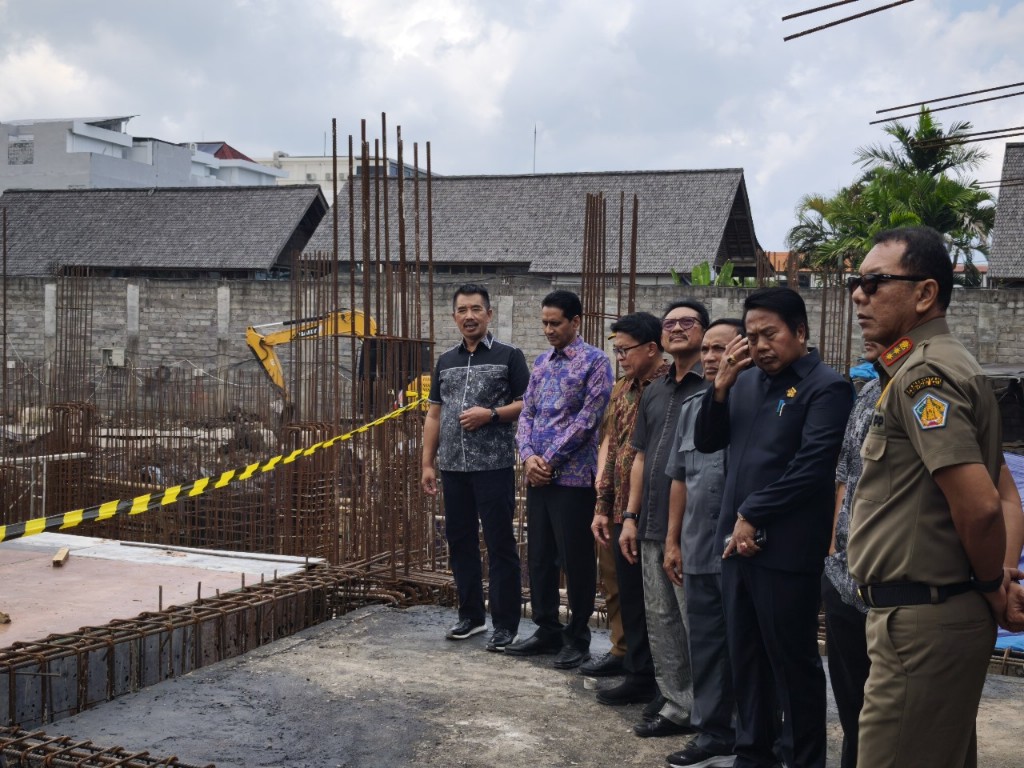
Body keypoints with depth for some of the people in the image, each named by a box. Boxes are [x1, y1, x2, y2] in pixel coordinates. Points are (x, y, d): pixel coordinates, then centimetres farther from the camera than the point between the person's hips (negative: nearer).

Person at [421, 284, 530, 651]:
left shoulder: (509, 356, 0)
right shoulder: (445, 361, 14)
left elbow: (528, 404, -3)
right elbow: (433, 415, 15)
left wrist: (492, 414, -17)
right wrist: (427, 463, 9)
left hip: (494, 466, -5)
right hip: (453, 467, 5)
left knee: (500, 544, -2)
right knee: (460, 541, 11)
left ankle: (505, 625, 6)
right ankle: (471, 615, 23)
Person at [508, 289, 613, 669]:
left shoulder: (595, 361, -6)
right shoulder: (541, 363, 15)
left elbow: (589, 417, -13)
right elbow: (526, 414, 13)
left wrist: (550, 460, -13)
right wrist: (528, 456, -6)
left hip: (573, 476, -7)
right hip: (538, 476, 7)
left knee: (576, 560, 1)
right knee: (539, 557, 12)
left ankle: (577, 637, 13)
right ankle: (547, 630, 24)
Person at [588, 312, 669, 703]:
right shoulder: (623, 391, 13)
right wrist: (603, 506, 16)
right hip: (624, 513, 8)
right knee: (630, 598, 15)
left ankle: (645, 679, 15)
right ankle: (639, 675, 26)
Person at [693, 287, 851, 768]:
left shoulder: (826, 387, -9)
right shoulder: (746, 382, 11)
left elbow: (811, 468, -16)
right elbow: (706, 442, 12)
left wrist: (753, 516, -13)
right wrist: (722, 384, -2)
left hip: (785, 548, -6)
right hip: (737, 541, 7)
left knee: (793, 661, 4)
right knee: (744, 656, 15)